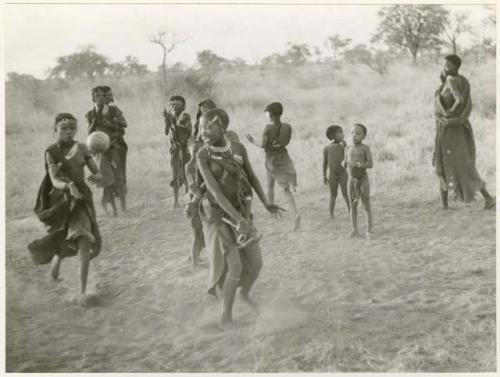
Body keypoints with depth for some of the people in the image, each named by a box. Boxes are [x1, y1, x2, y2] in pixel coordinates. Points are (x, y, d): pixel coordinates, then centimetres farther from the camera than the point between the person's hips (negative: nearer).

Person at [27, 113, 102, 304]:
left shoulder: (81, 148, 3)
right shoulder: (51, 152, -7)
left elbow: (97, 172, 6)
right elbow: (54, 180, -19)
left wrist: (96, 177, -19)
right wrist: (69, 186, -40)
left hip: (82, 197, 2)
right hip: (61, 199, -2)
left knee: (84, 243, -10)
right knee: (64, 243, 10)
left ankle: (83, 291, -3)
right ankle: (55, 261, 48)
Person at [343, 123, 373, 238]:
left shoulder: (365, 148, -7)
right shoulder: (349, 148, 6)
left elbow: (370, 164, -14)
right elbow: (345, 164, 14)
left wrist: (357, 164, -26)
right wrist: (344, 163, -10)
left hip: (363, 179, -4)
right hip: (351, 179, 4)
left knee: (366, 205, 2)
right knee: (353, 205, 4)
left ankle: (369, 229, 11)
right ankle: (354, 229, 6)